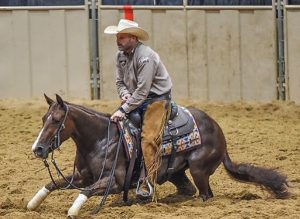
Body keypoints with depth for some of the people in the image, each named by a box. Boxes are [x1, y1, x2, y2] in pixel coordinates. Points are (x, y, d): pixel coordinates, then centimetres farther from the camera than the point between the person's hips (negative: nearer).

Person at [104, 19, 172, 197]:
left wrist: (124, 110, -24)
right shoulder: (121, 55, 5)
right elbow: (120, 82, 16)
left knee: (149, 139, -21)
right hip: (134, 100, 9)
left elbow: (142, 91, -24)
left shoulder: (145, 57, -22)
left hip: (156, 100, -9)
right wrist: (125, 94, -8)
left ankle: (149, 183, -20)